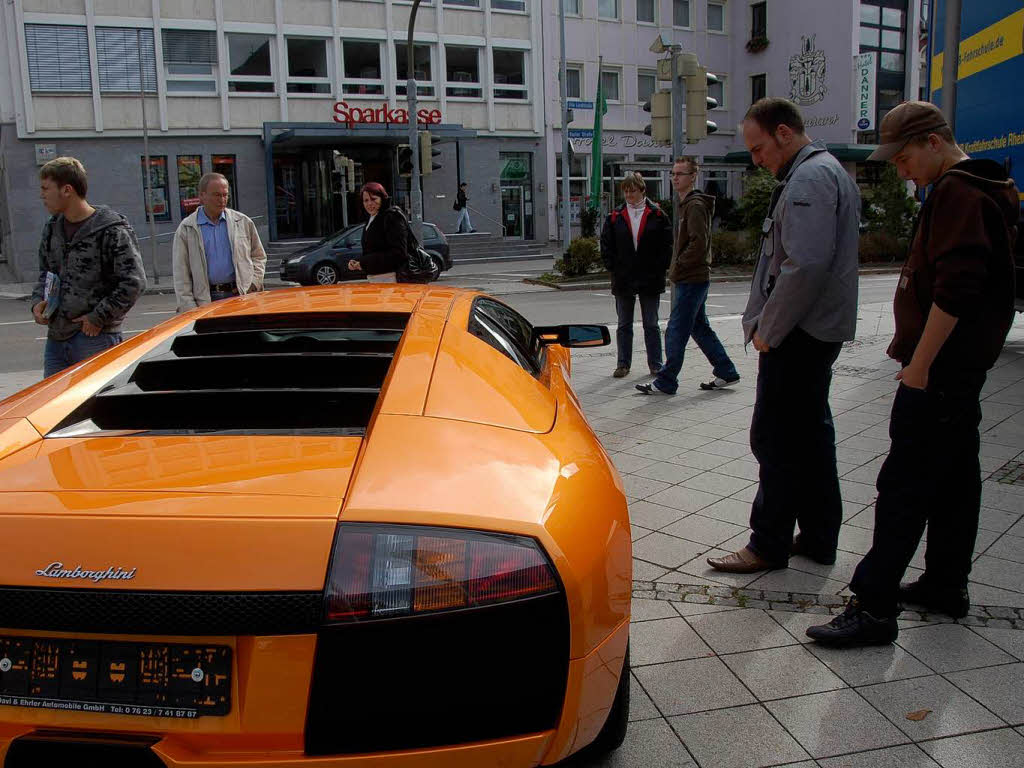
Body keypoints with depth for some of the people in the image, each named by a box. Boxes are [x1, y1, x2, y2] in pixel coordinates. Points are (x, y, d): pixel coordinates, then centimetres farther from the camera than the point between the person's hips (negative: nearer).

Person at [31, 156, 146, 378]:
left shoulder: (112, 230, -11)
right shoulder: (52, 228, 12)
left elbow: (134, 282, -15)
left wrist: (99, 317, -14)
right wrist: (38, 301, 6)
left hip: (97, 338, -7)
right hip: (56, 337, 7)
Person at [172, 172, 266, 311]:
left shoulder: (243, 222, 11)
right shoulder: (186, 229, 6)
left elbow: (259, 257, 19)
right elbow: (181, 274, 4)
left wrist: (253, 283, 2)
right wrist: (189, 309, -4)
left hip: (241, 295, 1)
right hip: (206, 301, -1)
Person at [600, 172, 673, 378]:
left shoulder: (657, 215, 0)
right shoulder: (615, 217, 5)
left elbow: (667, 245, 0)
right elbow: (606, 246, 7)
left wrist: (659, 270, -7)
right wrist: (614, 269, -3)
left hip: (650, 280, -2)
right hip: (623, 280, 2)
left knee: (651, 325, 7)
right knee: (624, 325, 9)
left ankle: (655, 364, 15)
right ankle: (623, 364, 18)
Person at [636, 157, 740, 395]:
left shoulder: (695, 205, -14)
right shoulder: (685, 203, 18)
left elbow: (699, 243, -22)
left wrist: (678, 265, -14)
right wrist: (677, 269, 14)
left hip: (691, 279, -10)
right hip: (693, 277, 10)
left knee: (675, 332, -6)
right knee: (700, 327, 16)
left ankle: (666, 382, 1)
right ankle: (725, 372, 23)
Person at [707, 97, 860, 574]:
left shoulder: (810, 178, -15)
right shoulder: (828, 172, 19)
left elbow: (805, 265, -26)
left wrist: (768, 330, -17)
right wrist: (767, 322, 15)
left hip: (798, 334, -11)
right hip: (820, 330, 11)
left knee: (776, 441, -3)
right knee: (811, 433, 15)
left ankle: (769, 545, 6)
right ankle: (819, 538, 25)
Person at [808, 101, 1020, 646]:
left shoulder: (958, 193, -15)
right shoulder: (979, 189, 19)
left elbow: (954, 288, -25)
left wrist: (920, 363, -21)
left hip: (940, 367, -11)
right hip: (965, 362, 11)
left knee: (904, 486, -10)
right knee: (954, 475, 15)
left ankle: (874, 607, -7)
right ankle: (946, 585, 26)